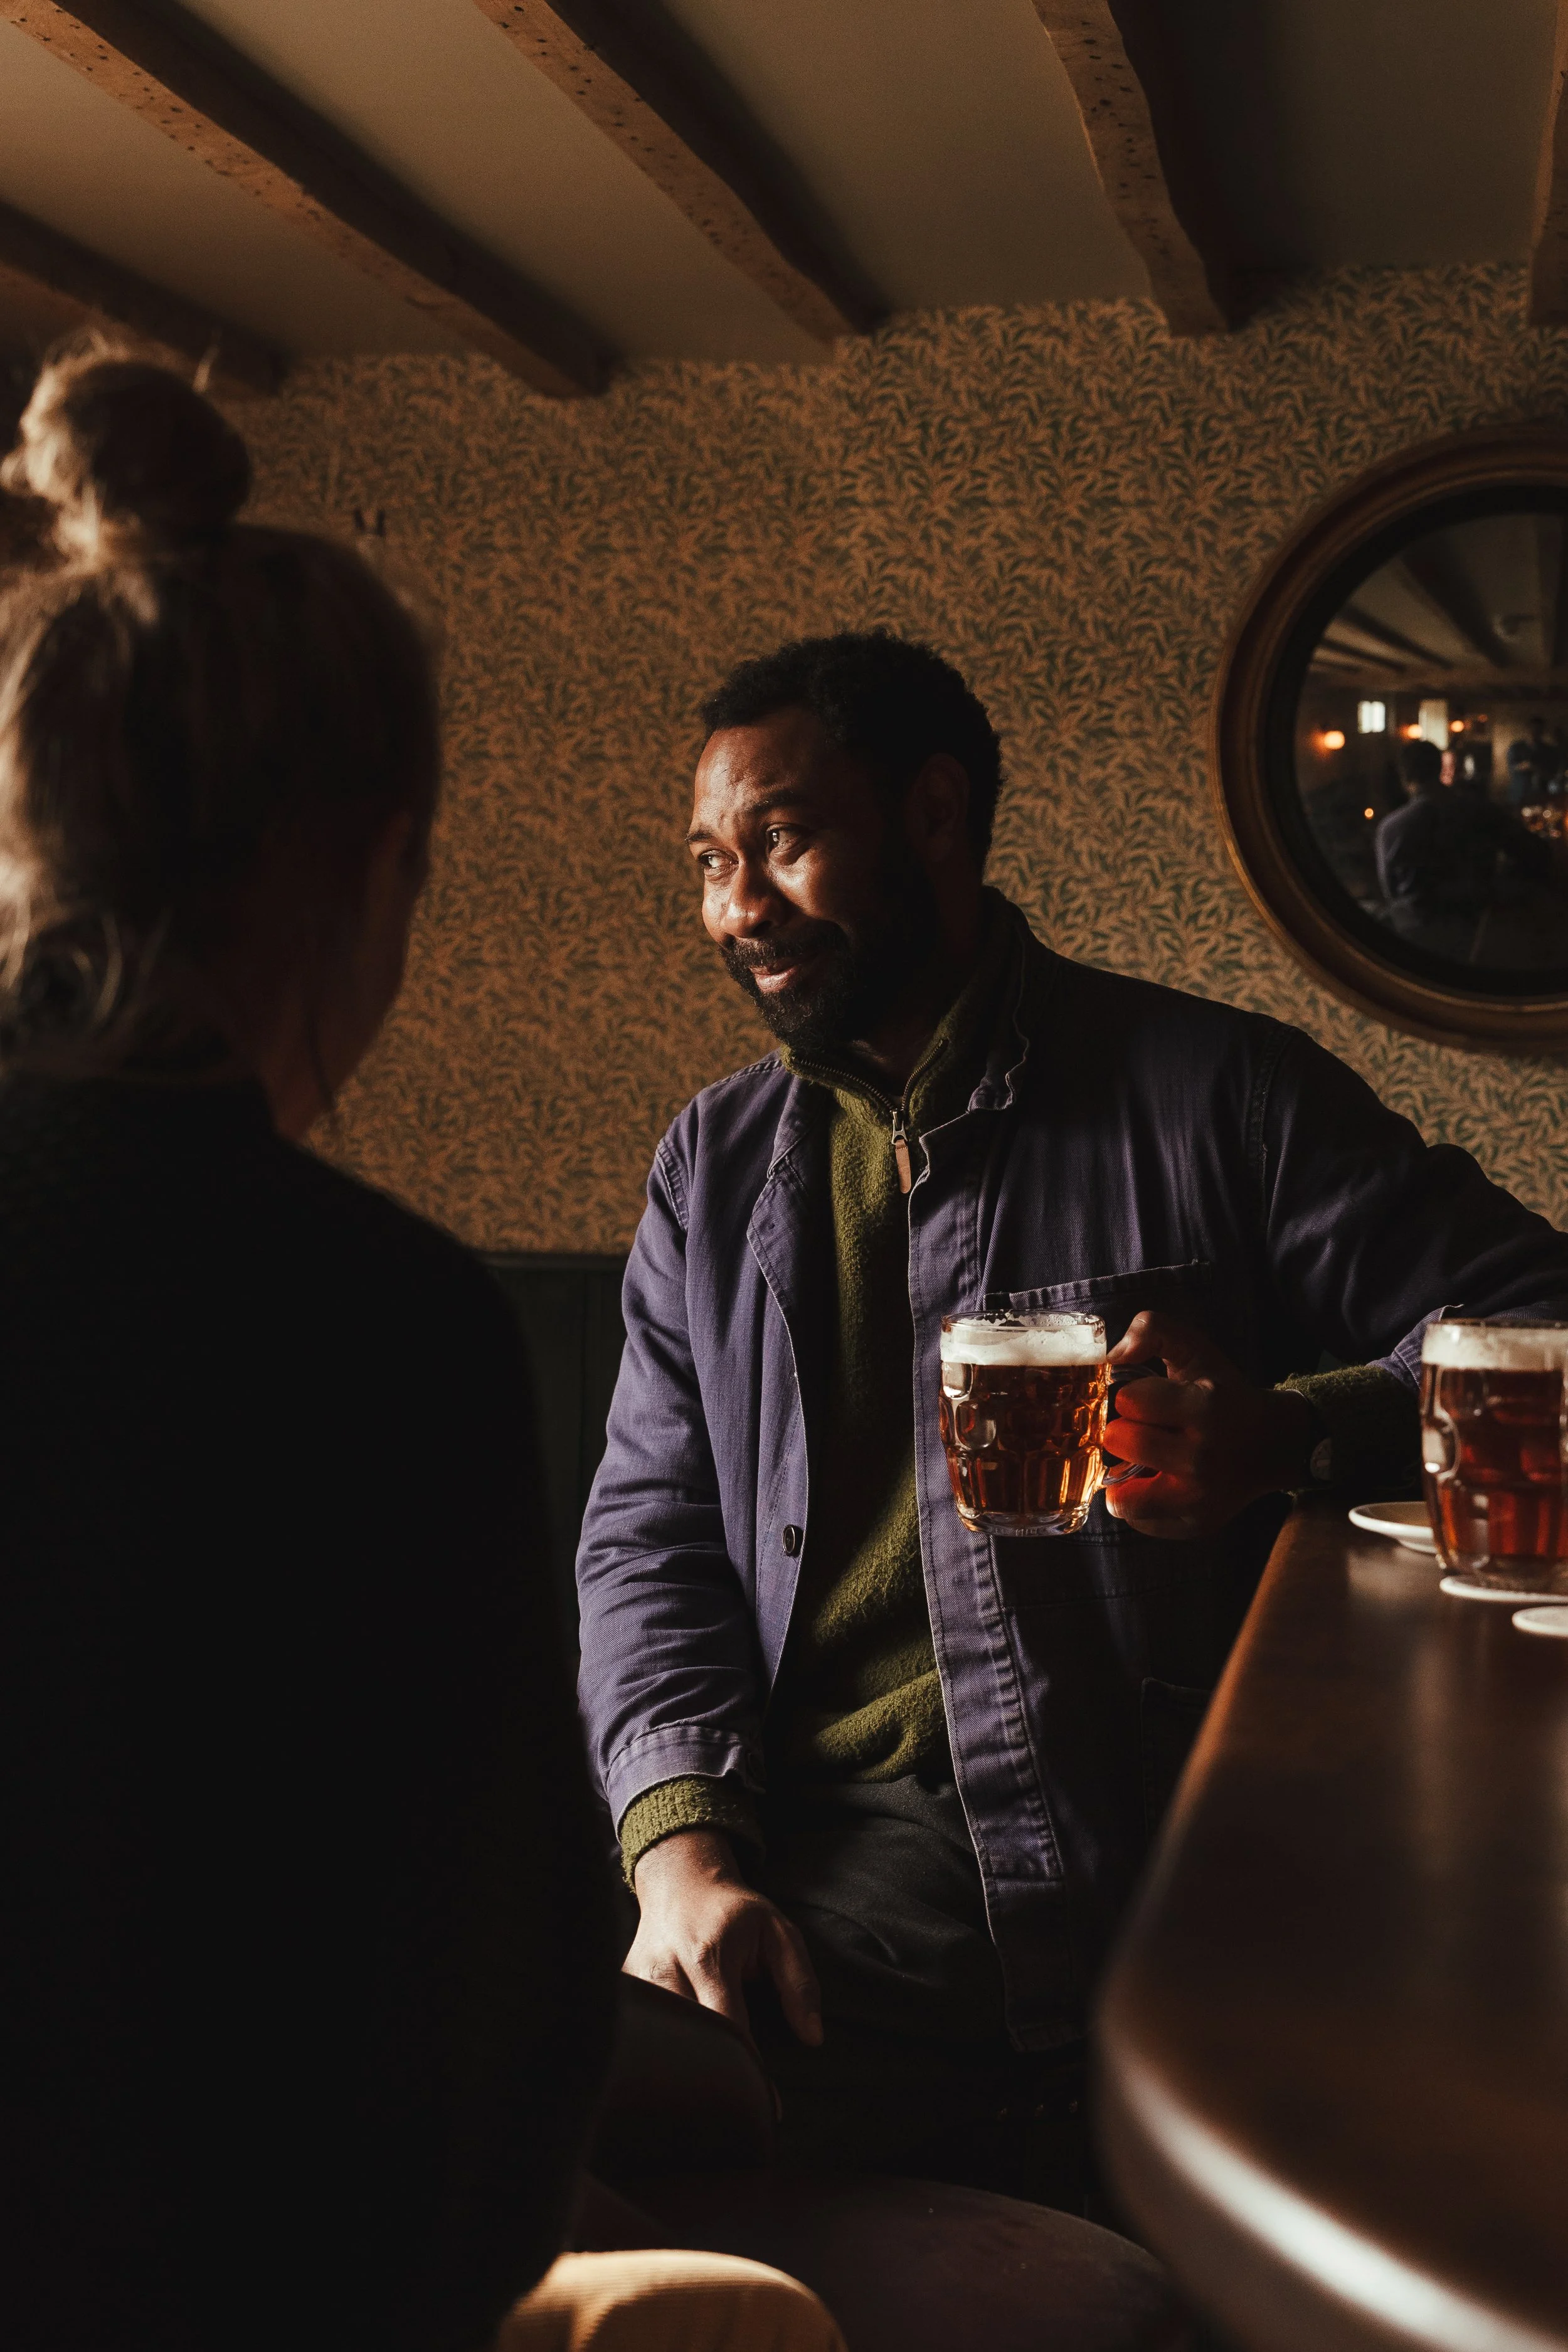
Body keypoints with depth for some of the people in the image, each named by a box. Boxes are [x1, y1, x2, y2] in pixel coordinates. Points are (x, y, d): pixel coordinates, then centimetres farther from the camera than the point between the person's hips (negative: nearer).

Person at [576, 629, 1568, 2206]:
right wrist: (681, 1843, -6)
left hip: (1178, 1877, -3)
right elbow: (650, 1532, 11)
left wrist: (1288, 1436, -19)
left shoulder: (1218, 1096, 2)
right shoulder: (716, 1167, 16)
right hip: (819, 1880, 3)